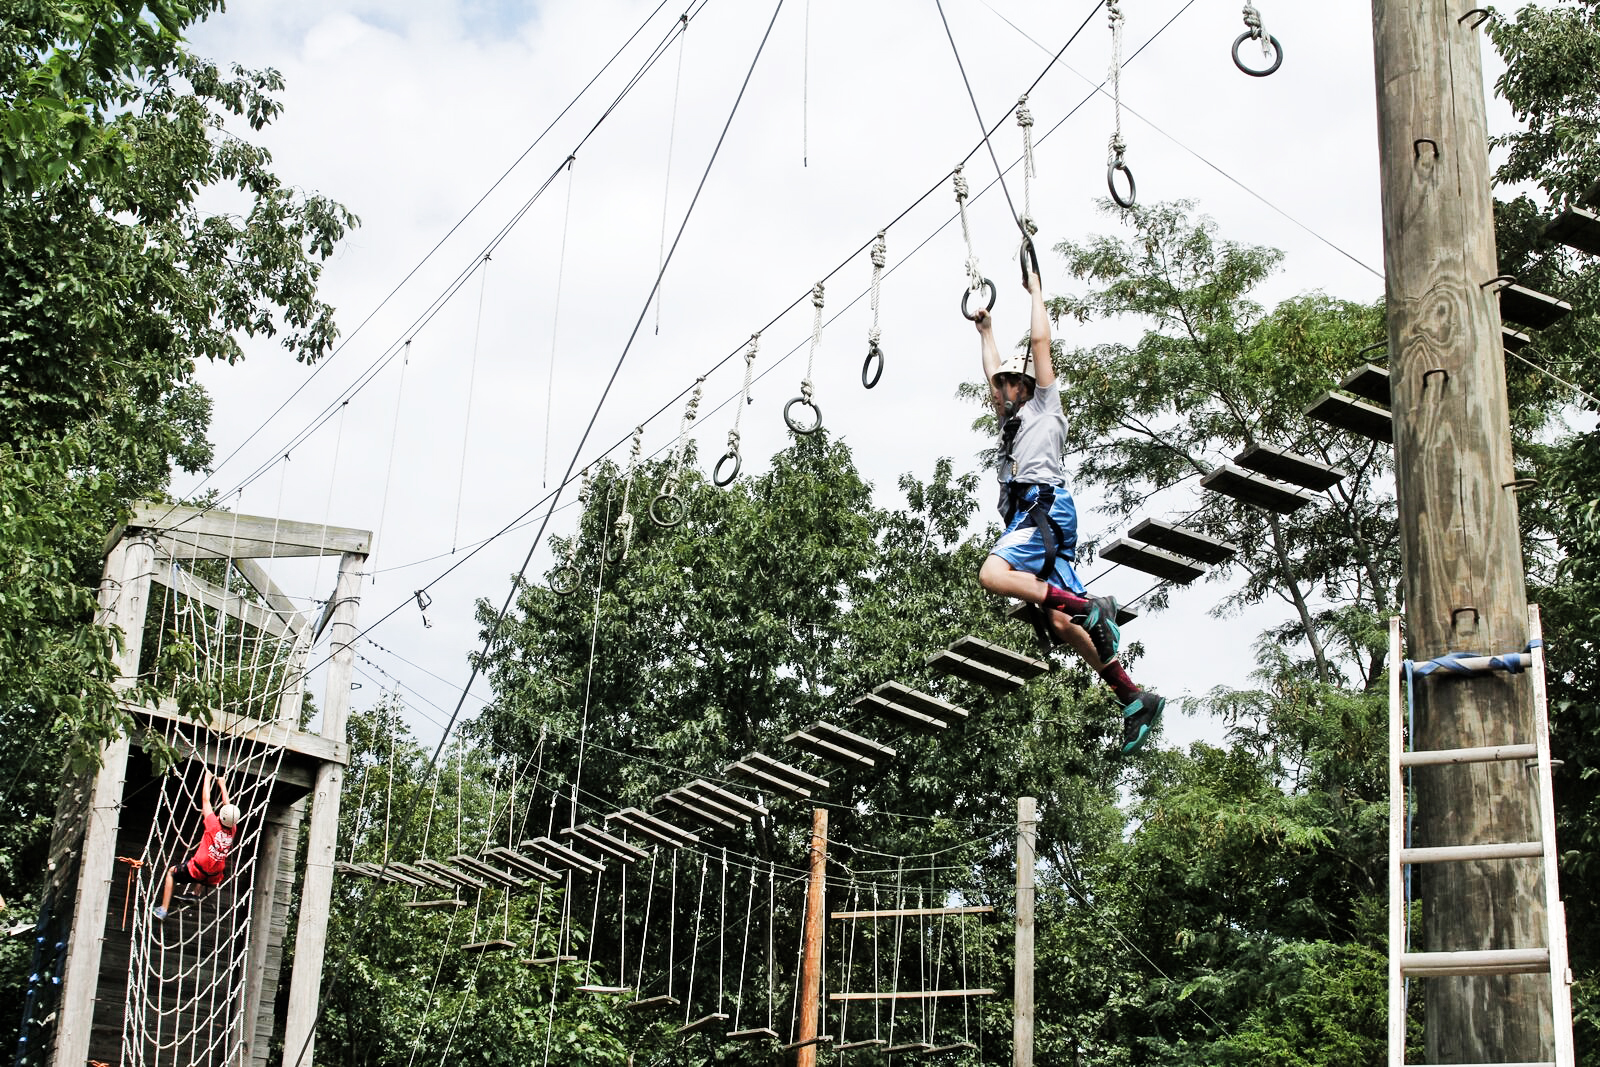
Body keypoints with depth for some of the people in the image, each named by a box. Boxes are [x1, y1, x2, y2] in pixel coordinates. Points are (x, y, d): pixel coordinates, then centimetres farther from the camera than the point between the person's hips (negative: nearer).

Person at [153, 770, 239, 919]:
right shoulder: (233, 830, -5)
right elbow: (227, 803, 9)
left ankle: (163, 909, 18)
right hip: (215, 877, 5)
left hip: (197, 872, -5)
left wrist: (207, 778, 3)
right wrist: (222, 785, 22)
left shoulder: (214, 825, -19)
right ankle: (197, 893, 46)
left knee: (171, 872, 22)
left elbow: (206, 800, -8)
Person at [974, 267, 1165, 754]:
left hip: (1045, 507, -8)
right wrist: (986, 330, 53)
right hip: (1029, 516, 8)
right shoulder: (1013, 421, 35)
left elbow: (1040, 342, 11)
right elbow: (996, 372, 45)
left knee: (993, 575, -32)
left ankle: (1091, 607, -32)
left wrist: (1035, 290, 21)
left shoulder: (1044, 406, 15)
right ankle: (1134, 699, -10)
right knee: (1060, 624, -6)